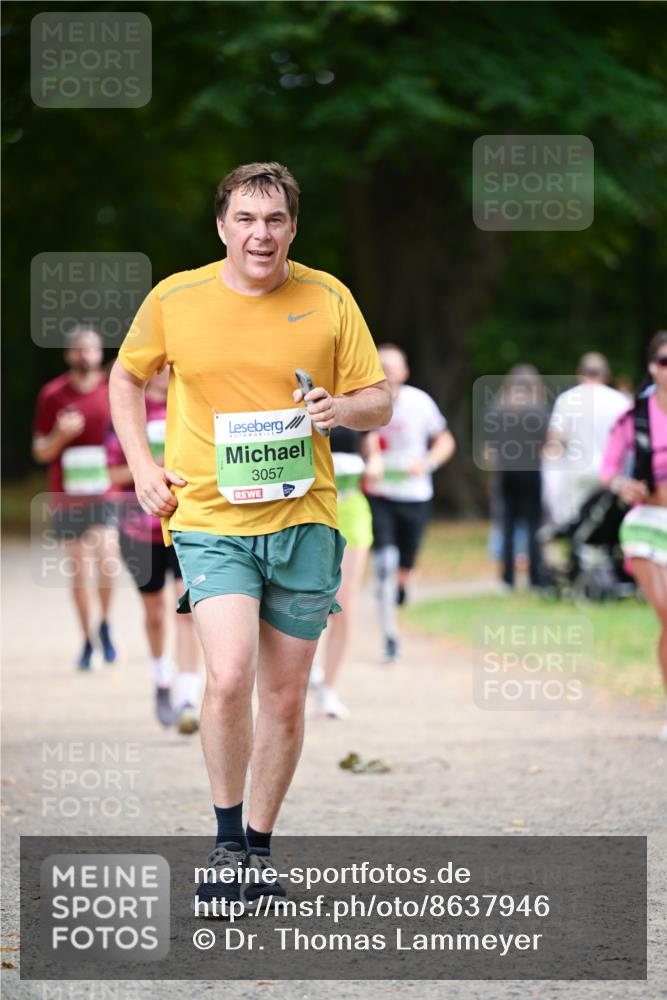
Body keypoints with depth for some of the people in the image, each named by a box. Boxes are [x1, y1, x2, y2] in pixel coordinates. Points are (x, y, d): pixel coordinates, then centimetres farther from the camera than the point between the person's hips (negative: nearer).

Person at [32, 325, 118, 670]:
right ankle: (88, 640, 22)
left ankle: (105, 624, 5)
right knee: (79, 571, 8)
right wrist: (60, 435, -14)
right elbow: (40, 452, 5)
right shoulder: (52, 394, 2)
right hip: (67, 496, 1)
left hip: (106, 493, -1)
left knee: (106, 559, -20)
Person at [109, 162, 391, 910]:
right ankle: (226, 840, -3)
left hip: (302, 518, 2)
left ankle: (258, 853, 23)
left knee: (285, 700, 6)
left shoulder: (328, 300, 1)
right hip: (209, 518, -2)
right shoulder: (174, 300, 0)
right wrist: (141, 465, 5)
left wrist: (342, 408, -15)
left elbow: (379, 401, 7)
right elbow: (126, 377, 17)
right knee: (230, 675, -21)